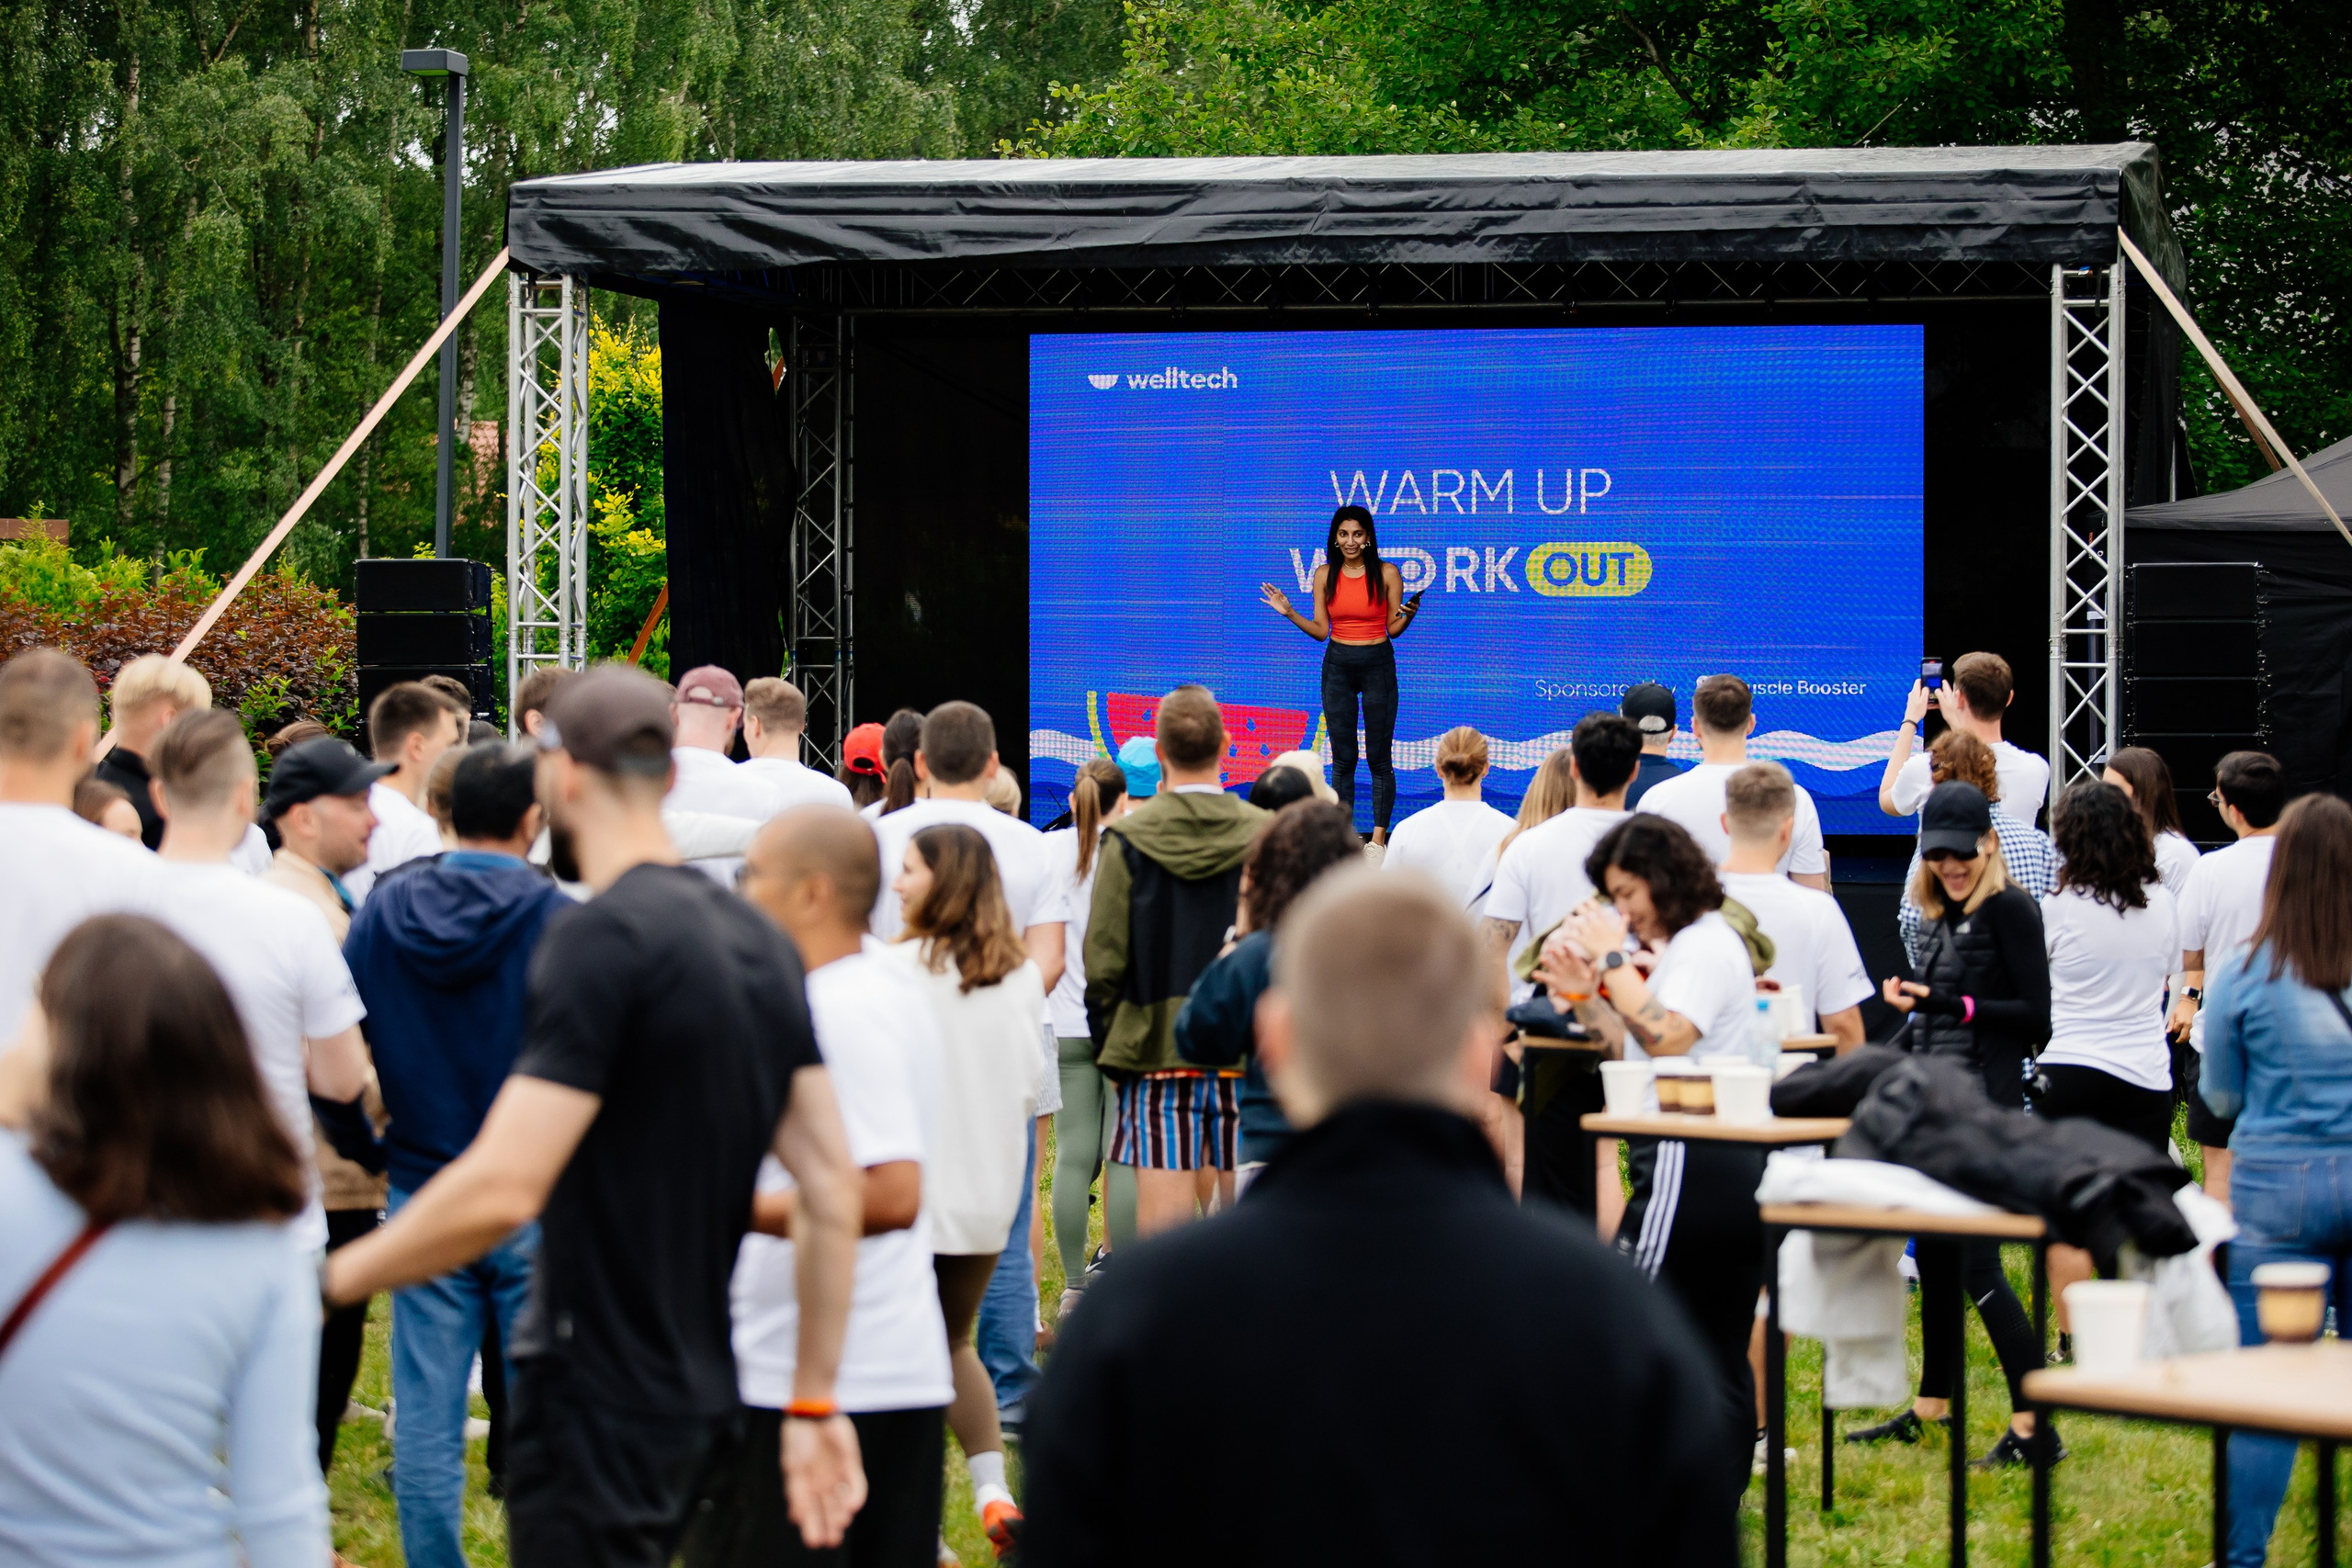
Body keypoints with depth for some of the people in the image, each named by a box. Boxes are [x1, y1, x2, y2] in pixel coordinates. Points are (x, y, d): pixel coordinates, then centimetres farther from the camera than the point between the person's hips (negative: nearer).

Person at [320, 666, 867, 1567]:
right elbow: (834, 1186, 9)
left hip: (598, 1408, -9)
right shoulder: (758, 940, 9)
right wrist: (814, 1403, 13)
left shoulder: (600, 937, -17)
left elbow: (501, 1191, -24)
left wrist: (333, 1280, -11)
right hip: (700, 1405, 9)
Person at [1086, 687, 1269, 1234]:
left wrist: (1109, 1045, 9)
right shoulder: (1266, 836, -1)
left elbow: (1102, 961, -3)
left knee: (1162, 1231, -1)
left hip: (1155, 1049, -1)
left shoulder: (1128, 840, -4)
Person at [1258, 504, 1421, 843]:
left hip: (1378, 664, -2)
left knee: (1379, 756, -1)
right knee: (1342, 757, 3)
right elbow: (1320, 631, 5)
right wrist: (1289, 614, -8)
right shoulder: (1325, 575, 3)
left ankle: (1379, 837, 3)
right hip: (1338, 666, 2)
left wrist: (1408, 615, -20)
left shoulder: (1386, 573, -4)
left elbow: (1394, 629, 0)